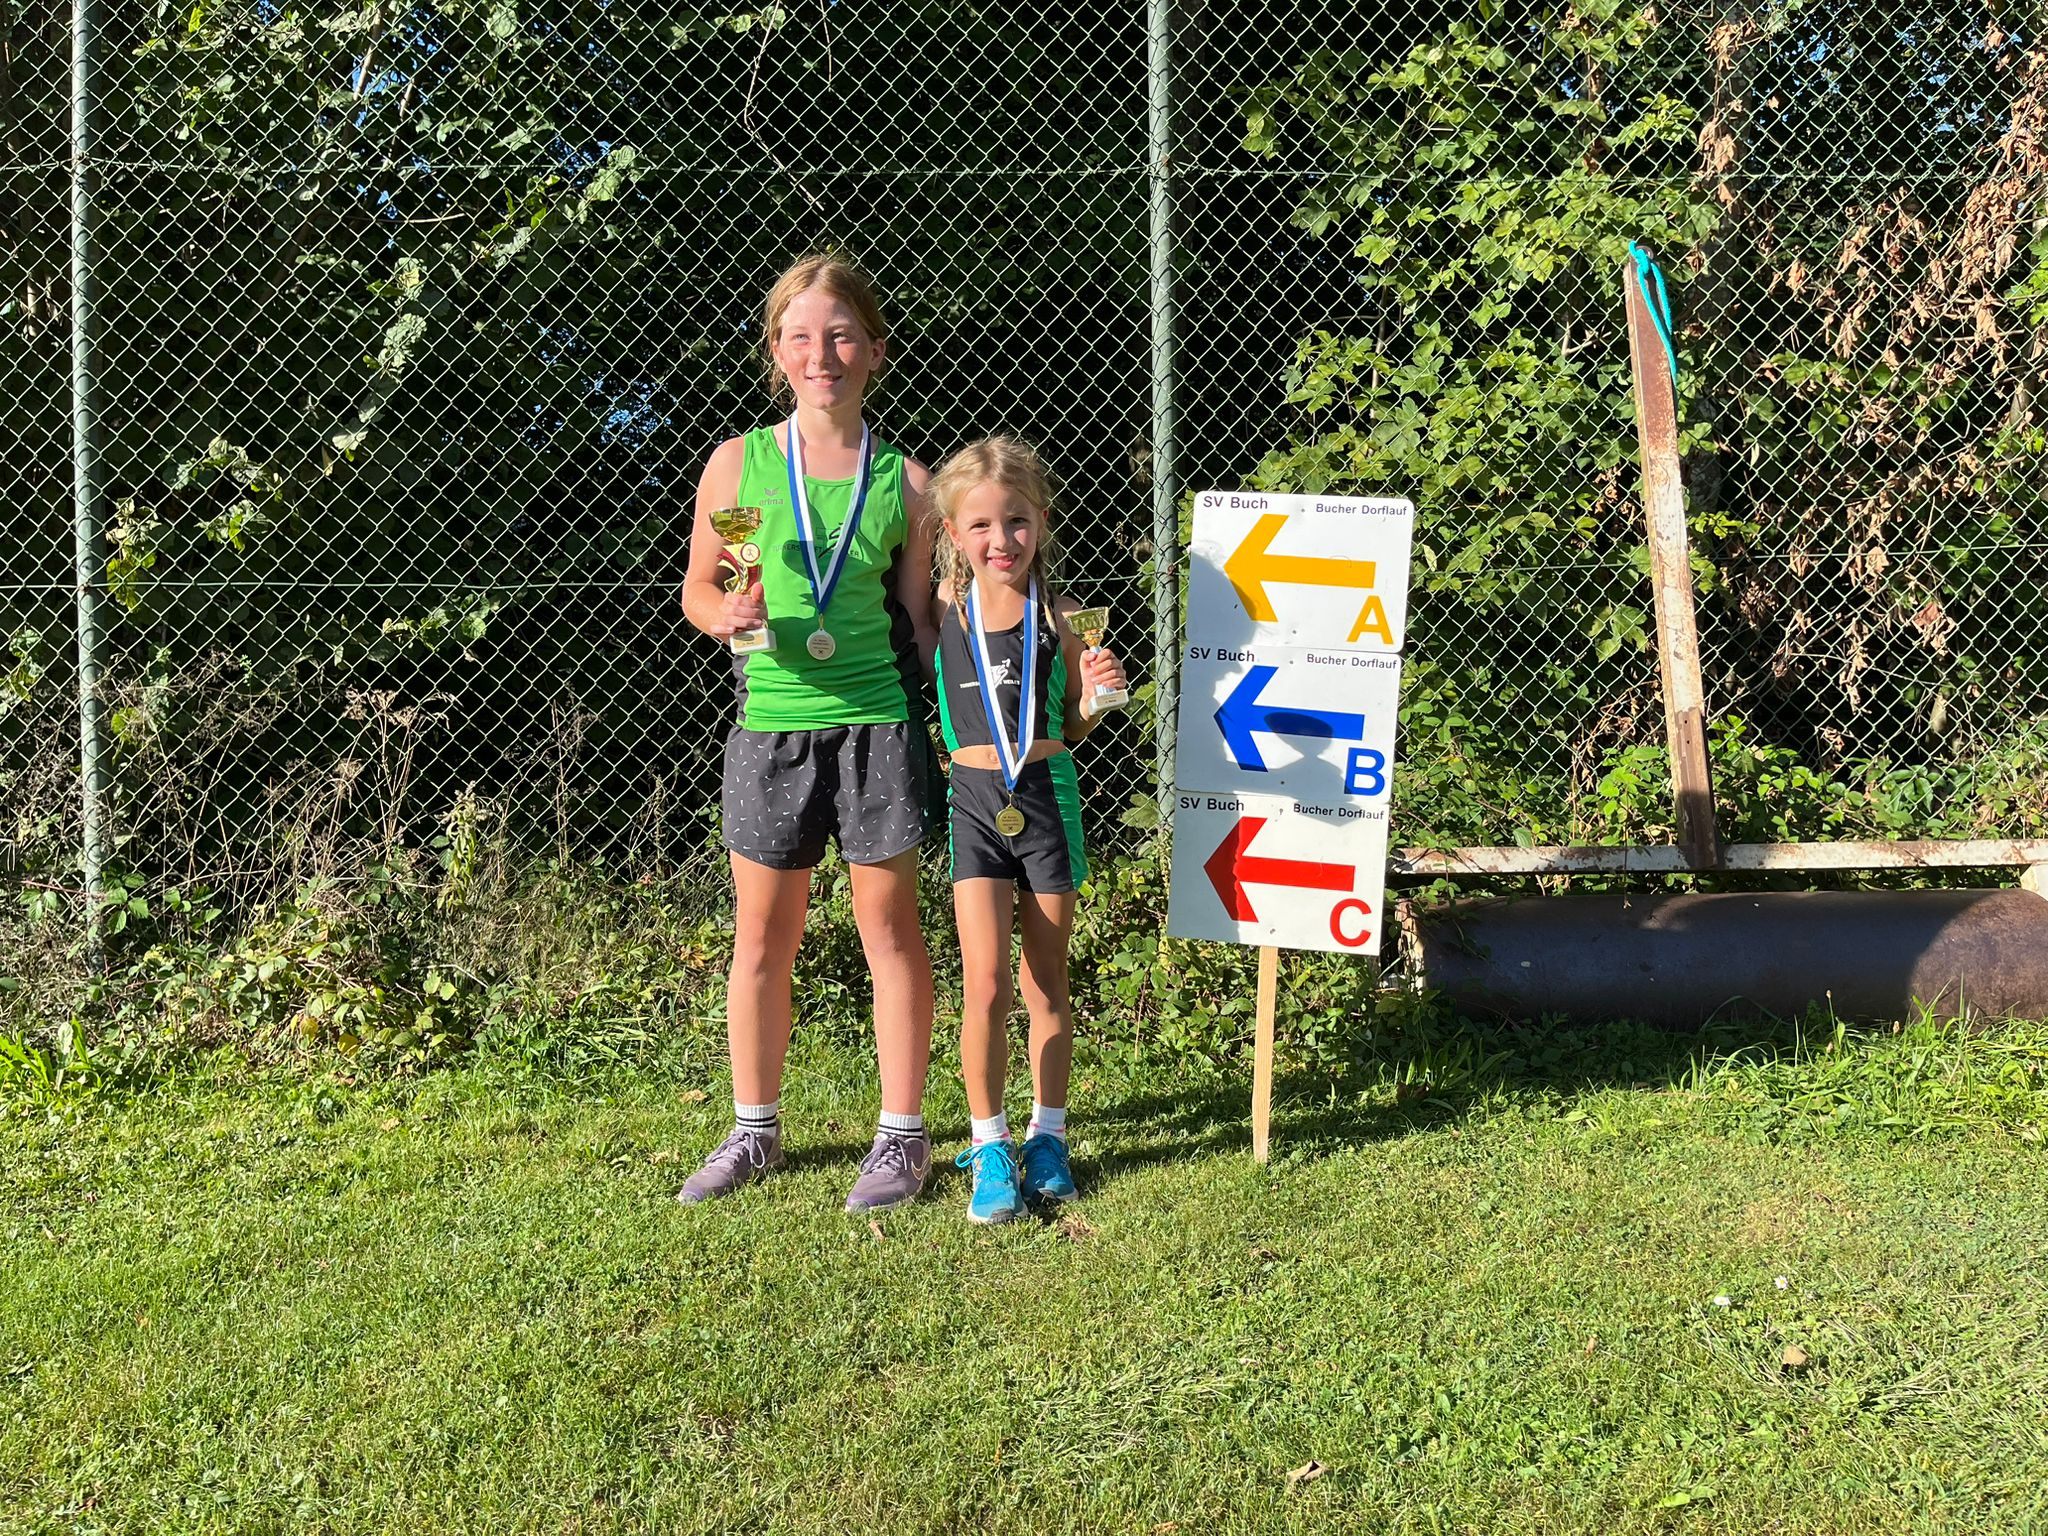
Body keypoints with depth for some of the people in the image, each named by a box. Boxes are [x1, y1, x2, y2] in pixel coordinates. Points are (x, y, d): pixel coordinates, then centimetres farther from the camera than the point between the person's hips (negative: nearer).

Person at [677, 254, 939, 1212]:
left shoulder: (904, 481, 1)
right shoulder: (738, 464, 1)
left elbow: (919, 619, 6)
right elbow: (696, 590, 9)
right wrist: (727, 615, -13)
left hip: (876, 725, -1)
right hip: (772, 726, 1)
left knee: (890, 929, 6)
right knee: (762, 938, 10)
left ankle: (901, 1135, 19)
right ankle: (754, 1131, 26)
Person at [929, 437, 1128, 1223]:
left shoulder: (1058, 614, -2)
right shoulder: (942, 605, -1)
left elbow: (1071, 728, 6)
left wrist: (1095, 693, -11)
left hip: (1047, 795, 1)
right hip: (974, 798, 0)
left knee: (1047, 981, 10)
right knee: (985, 982, -10)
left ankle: (1048, 1136, 25)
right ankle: (989, 1144, 6)